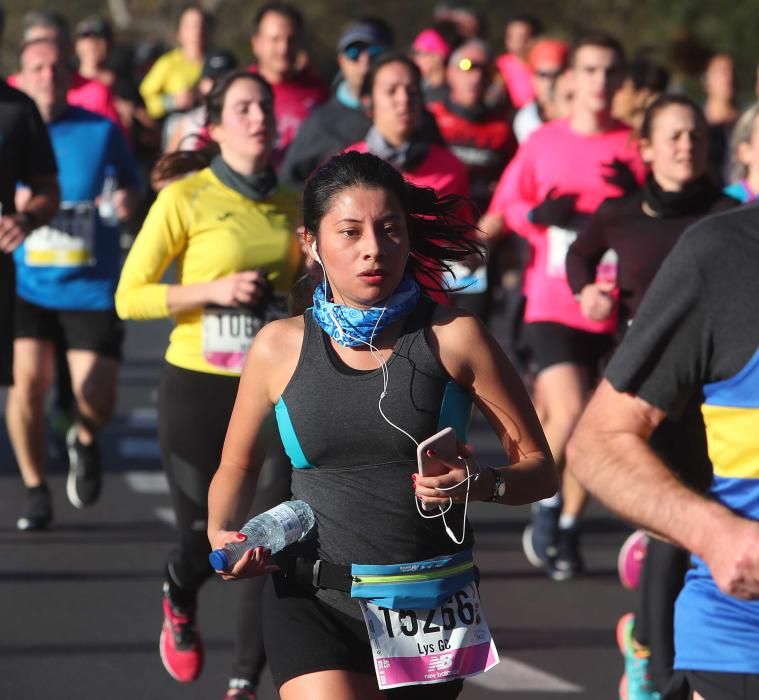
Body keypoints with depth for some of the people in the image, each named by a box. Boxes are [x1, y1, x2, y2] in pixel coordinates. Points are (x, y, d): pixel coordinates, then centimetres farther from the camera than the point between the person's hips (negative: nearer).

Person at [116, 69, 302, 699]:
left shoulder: (288, 205, 7)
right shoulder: (186, 198, -7)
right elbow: (129, 297, -9)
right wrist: (213, 291, -19)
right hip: (199, 387, -3)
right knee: (207, 535, 3)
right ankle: (180, 599, 41)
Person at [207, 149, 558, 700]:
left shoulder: (452, 337, -2)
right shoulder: (280, 348, 3)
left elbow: (539, 467, 2)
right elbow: (238, 466, 19)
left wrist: (480, 484, -18)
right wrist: (221, 532, -1)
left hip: (429, 611, 1)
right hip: (314, 606, -1)